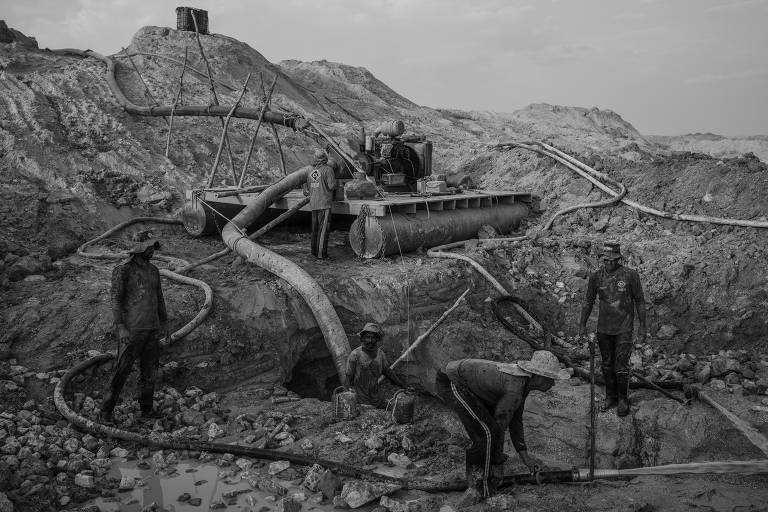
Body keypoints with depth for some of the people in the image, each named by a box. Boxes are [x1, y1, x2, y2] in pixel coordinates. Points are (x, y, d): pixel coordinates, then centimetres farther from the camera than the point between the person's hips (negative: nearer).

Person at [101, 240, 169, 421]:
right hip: (133, 329, -6)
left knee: (150, 369, 9)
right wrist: (121, 328, -21)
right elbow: (116, 300, -13)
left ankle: (146, 409, 20)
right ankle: (106, 410, 9)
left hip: (152, 328, 6)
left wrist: (165, 323, 18)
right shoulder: (123, 270, -10)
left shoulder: (153, 270, 11)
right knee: (123, 370, -5)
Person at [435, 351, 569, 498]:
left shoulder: (523, 381, 6)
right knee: (488, 431, -11)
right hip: (451, 383, -10)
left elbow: (515, 419, 13)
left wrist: (525, 456, 12)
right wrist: (498, 463, 0)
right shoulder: (514, 391, -23)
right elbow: (499, 426, -14)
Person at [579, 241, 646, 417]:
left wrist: (642, 328, -2)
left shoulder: (631, 275, -11)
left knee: (621, 366, -1)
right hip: (603, 329, 3)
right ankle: (610, 396, 30)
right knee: (607, 365, 13)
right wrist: (582, 325, 10)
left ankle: (623, 399, 20)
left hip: (624, 329, -3)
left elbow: (640, 301, -3)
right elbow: (588, 301, 7)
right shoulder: (596, 277, -4)